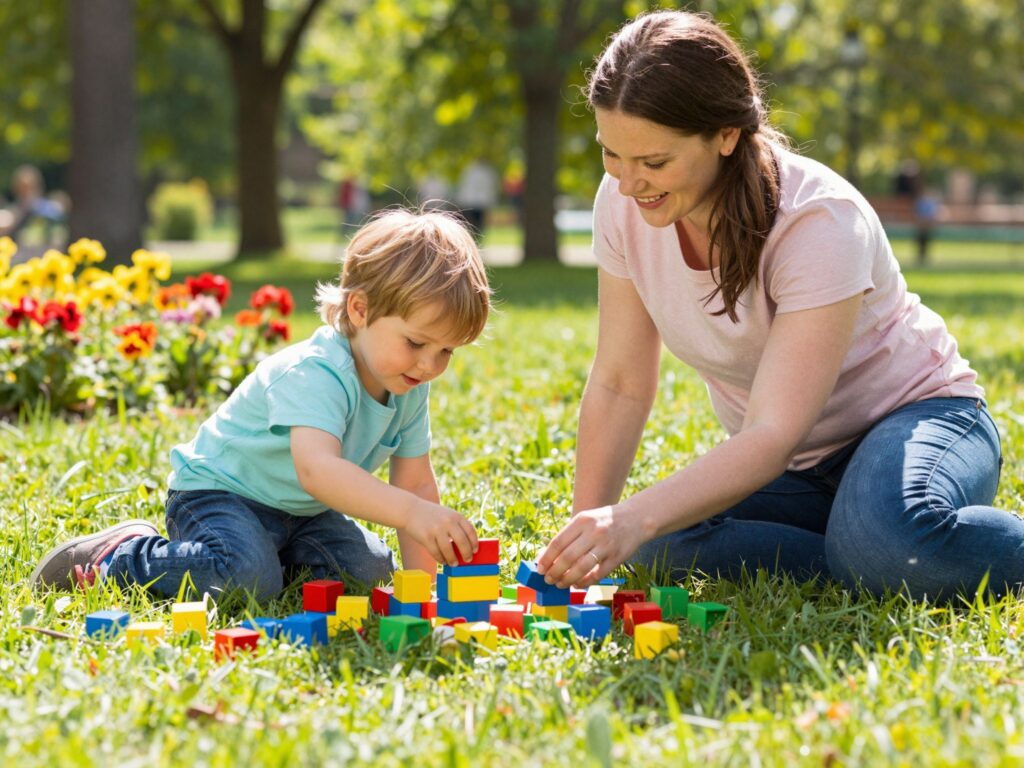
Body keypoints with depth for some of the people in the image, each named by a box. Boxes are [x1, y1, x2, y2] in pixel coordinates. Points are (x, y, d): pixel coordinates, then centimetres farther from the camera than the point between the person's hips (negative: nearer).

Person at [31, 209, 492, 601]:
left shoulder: (409, 392, -6)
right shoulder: (313, 374, -33)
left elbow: (416, 483, -1)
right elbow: (317, 469, -50)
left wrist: (422, 576, -14)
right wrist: (413, 513, -61)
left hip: (298, 512, 8)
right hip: (219, 490, -8)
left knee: (370, 569, -8)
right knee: (247, 579, -31)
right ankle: (121, 556, -8)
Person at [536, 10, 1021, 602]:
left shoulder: (822, 221, -28)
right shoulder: (624, 205, -11)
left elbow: (775, 434, -36)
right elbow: (620, 387, -4)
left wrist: (636, 519, -50)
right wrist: (590, 529, -15)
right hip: (792, 468, 6)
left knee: (893, 536, -41)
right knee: (658, 549, -26)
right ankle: (894, 572, -13)